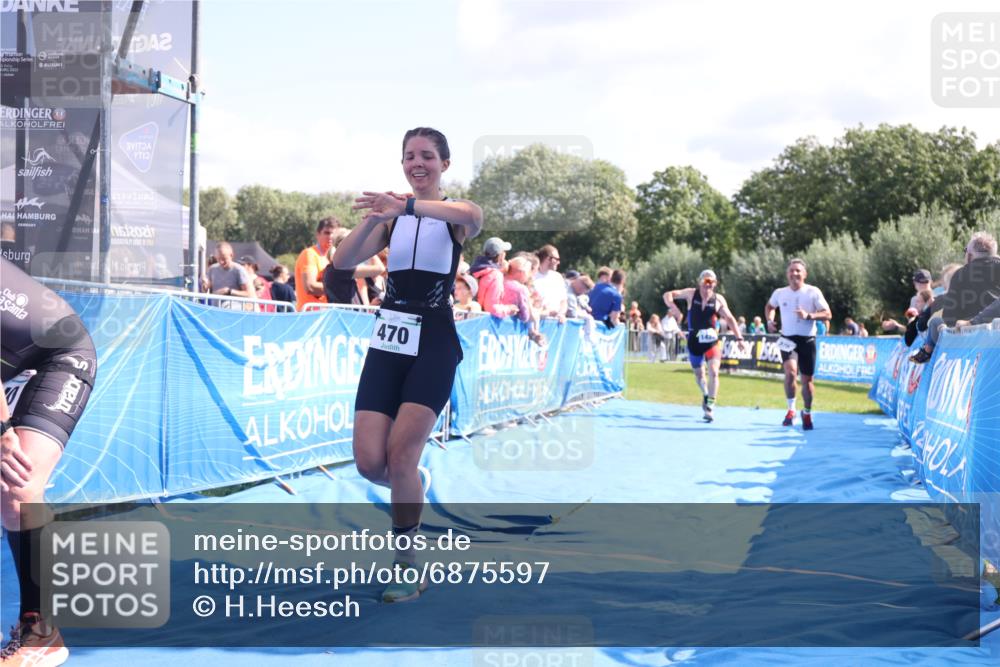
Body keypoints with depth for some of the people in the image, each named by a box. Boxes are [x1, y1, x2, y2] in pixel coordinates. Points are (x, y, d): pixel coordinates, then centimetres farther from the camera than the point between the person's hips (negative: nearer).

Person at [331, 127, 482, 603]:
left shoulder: (453, 216, 0)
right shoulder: (391, 218, 11)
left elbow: (473, 217, -27)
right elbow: (342, 262, -1)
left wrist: (408, 206, -42)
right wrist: (373, 218, -17)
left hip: (434, 342, -4)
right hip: (388, 340, 4)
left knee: (400, 454, -12)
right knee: (368, 462, -5)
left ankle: (408, 566, 5)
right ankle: (413, 488, 31)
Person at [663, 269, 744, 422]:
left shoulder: (718, 299, -3)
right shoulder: (691, 293, -4)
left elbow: (730, 318, 4)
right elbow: (668, 295, -5)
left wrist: (739, 337, -3)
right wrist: (674, 309, -23)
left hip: (712, 341, -1)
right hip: (694, 341, 1)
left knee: (713, 372, -18)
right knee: (699, 373, 16)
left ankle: (710, 406, -15)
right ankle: (706, 395, 46)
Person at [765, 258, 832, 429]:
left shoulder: (813, 292, -4)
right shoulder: (779, 293, 4)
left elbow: (828, 314, -6)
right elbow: (769, 306, 24)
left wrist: (809, 316, -21)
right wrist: (769, 321, 5)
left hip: (807, 340, 0)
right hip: (788, 339, 0)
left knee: (807, 379, 6)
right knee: (790, 371, -24)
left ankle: (807, 413, 29)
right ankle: (791, 409, -9)